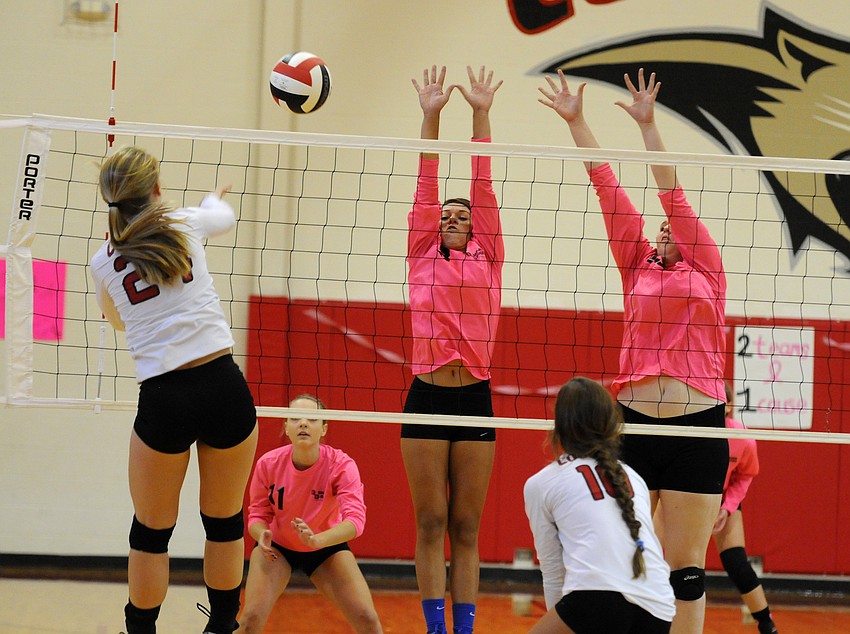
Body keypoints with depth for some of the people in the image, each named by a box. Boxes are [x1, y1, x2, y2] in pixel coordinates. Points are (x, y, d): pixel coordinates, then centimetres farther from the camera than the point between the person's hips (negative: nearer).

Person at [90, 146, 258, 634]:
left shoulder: (104, 262, 8)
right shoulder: (188, 224, 5)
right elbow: (225, 216, 32)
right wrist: (215, 199, 54)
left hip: (163, 401, 0)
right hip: (224, 387, 0)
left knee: (151, 533, 15)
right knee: (226, 522, 16)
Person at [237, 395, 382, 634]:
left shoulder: (341, 465, -26)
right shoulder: (268, 464, -21)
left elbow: (355, 519, -36)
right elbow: (257, 515, -10)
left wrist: (317, 540, -54)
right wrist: (262, 534, -34)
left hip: (327, 547, 0)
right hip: (277, 548, 0)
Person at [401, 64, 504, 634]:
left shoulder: (487, 259, 10)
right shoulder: (422, 258, 10)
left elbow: (483, 185, 6)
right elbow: (426, 185, 6)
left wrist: (482, 114, 3)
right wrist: (430, 116, 2)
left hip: (475, 397, 0)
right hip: (426, 396, 0)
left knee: (466, 528, 4)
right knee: (431, 524, 1)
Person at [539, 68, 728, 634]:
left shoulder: (707, 269, 9)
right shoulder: (637, 268, 13)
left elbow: (672, 195, 3)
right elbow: (609, 189, 11)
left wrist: (648, 125, 0)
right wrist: (576, 121, 13)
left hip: (698, 429, -2)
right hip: (634, 423, 2)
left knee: (686, 566, 1)